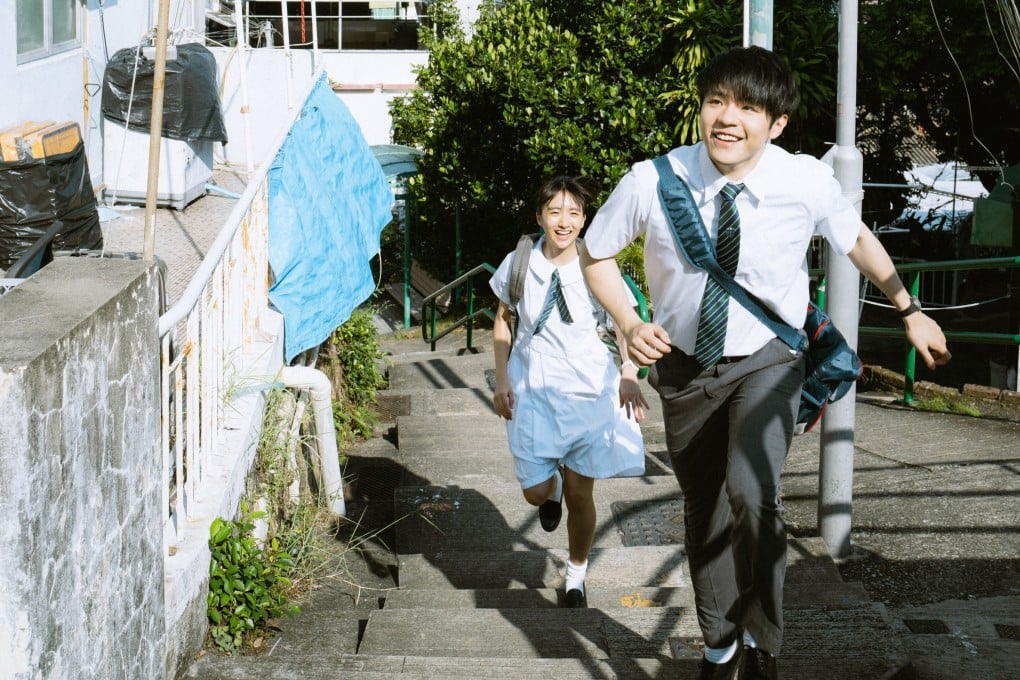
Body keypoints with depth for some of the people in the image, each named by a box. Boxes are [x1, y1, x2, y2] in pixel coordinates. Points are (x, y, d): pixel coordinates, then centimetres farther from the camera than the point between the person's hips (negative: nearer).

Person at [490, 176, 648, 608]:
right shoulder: (519, 264, -6)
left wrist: (629, 375, -18)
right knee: (536, 492, 3)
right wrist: (502, 381, 1)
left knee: (580, 494, 6)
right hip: (532, 390, 1)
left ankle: (576, 573, 30)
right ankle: (553, 485, 43)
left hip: (588, 390, -1)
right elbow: (503, 322, 7)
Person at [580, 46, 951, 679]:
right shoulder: (651, 182, -20)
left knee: (751, 495, -28)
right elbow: (597, 254, -1)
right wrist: (630, 324, -16)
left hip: (767, 361, -2)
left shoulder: (809, 183, -19)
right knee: (703, 512, 17)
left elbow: (857, 239, 3)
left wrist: (911, 311, 13)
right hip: (685, 363, 2)